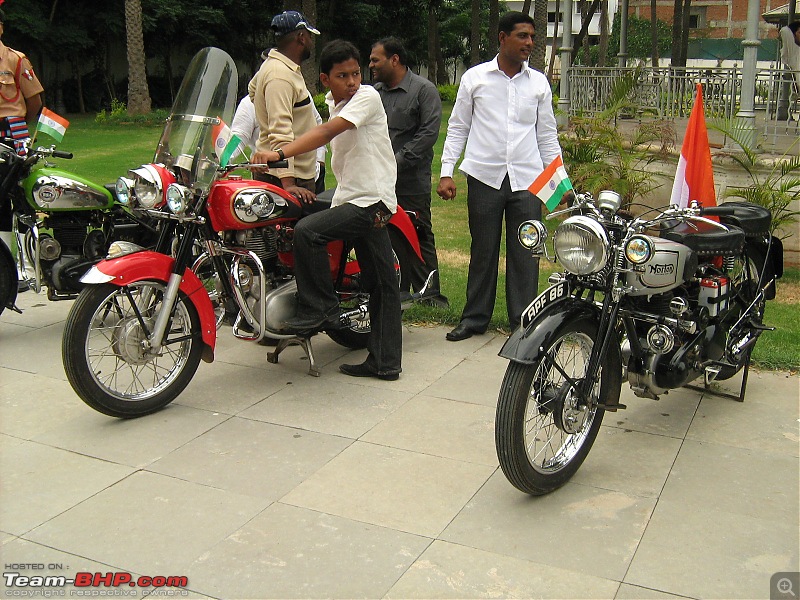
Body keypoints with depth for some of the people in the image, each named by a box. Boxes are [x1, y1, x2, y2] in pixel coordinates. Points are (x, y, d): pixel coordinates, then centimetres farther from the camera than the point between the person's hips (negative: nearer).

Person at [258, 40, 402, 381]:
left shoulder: (367, 97, -11)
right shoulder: (335, 103, 17)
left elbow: (327, 132, -23)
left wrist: (281, 154, -29)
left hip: (371, 201, -9)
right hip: (354, 200, 9)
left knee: (307, 230, -25)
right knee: (380, 286, 10)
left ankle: (321, 309, -11)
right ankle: (385, 362, 16)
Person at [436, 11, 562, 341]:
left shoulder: (538, 82, 10)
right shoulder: (475, 77, 5)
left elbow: (547, 135, 14)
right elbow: (457, 128, 7)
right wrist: (446, 172, -2)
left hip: (527, 179, 1)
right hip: (484, 177, -1)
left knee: (525, 253, 3)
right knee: (483, 251, 7)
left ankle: (523, 320, 14)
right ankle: (475, 317, 19)